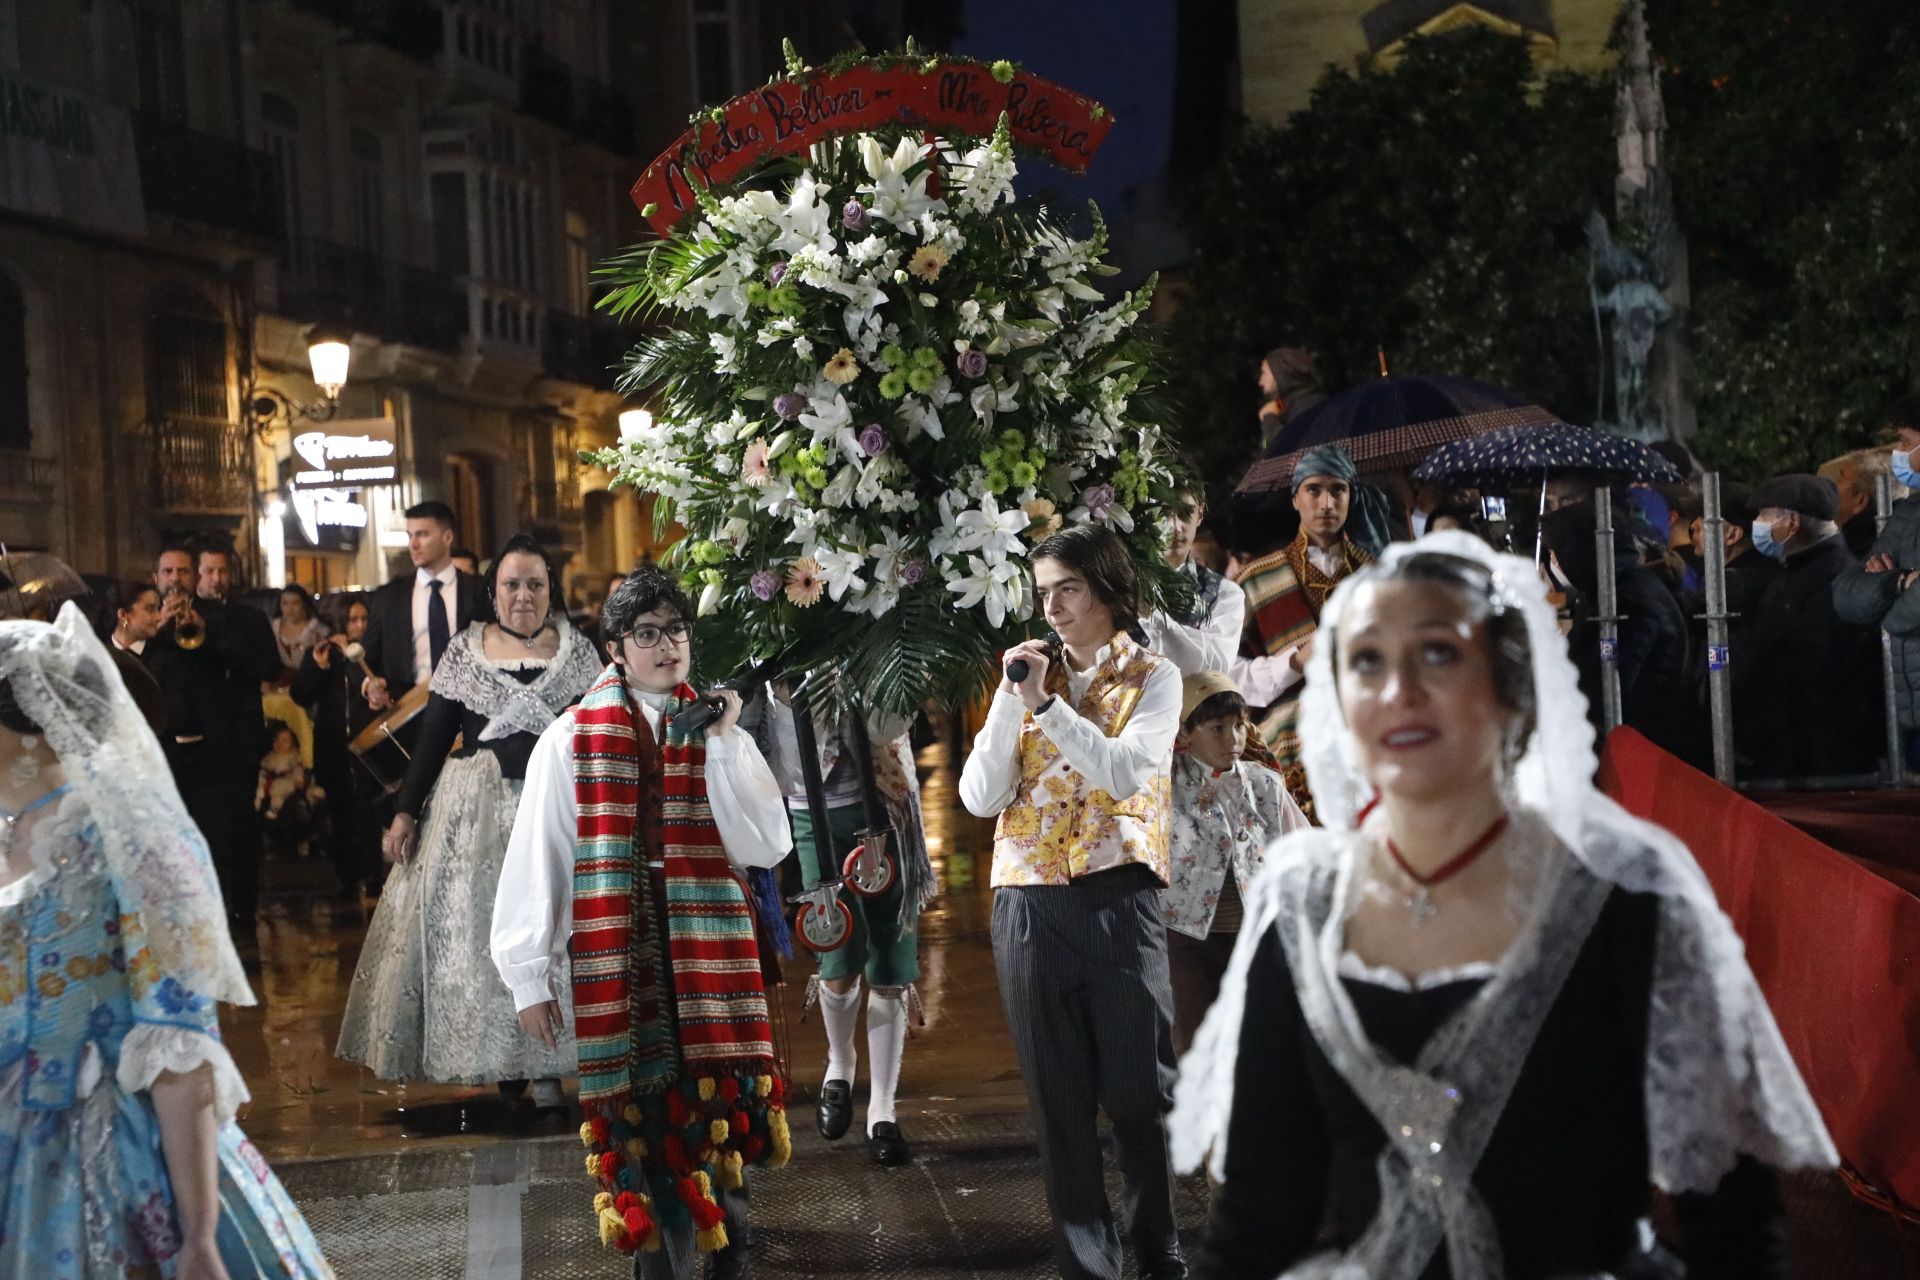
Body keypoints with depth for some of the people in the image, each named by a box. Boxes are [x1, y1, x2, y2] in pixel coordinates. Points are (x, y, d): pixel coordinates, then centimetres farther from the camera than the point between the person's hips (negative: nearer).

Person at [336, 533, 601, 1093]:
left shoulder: (578, 650, 6)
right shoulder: (464, 650, 6)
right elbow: (433, 736, 5)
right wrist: (406, 810, 1)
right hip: (475, 810, 0)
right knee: (473, 927, -2)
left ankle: (546, 1068, -1)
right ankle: (498, 1064, 7)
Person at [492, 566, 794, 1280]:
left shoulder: (718, 733, 10)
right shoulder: (573, 737, 1)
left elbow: (767, 846, -1)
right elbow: (535, 859, 0)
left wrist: (723, 742, -6)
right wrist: (528, 976, -2)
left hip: (708, 954, 2)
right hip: (616, 961, -2)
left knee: (720, 1114, 3)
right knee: (645, 1118, -1)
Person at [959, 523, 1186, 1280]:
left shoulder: (1153, 677, 4)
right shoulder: (1029, 679, 14)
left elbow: (1127, 774, -14)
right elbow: (979, 798, 3)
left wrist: (1048, 705, -17)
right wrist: (1013, 701, -5)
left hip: (1118, 900, -3)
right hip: (1029, 905, 3)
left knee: (1139, 1091, 0)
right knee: (1059, 1099, 5)